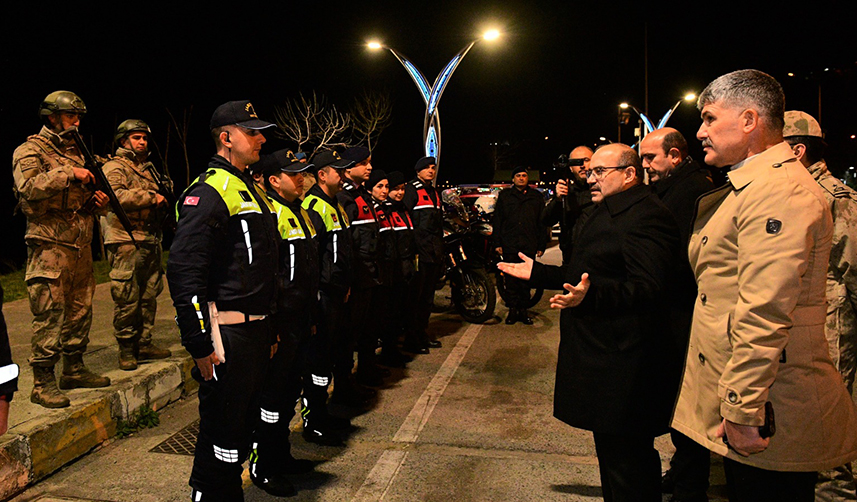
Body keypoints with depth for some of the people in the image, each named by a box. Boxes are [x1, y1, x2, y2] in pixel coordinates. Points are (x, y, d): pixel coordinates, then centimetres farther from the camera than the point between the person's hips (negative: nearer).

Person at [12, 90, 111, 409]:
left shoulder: (77, 152, 19)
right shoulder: (30, 150, -3)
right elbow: (29, 188, -21)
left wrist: (99, 201, 5)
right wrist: (68, 174, -23)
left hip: (81, 247, 8)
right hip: (49, 247, -7)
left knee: (81, 311, 13)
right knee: (49, 315, -6)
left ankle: (74, 370, 25)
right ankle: (43, 383, 1)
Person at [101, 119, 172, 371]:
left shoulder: (149, 168, 22)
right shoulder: (114, 167, -3)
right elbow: (114, 196, -22)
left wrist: (166, 197, 11)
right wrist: (151, 197, -20)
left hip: (151, 242, 8)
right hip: (126, 242, -8)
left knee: (149, 297, 11)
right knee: (127, 300, -4)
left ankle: (144, 343, 21)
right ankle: (126, 350, 5)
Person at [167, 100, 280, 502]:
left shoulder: (250, 190, 17)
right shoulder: (209, 191, -14)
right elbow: (183, 272, -21)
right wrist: (199, 344, -22)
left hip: (255, 331, 9)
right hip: (226, 335, -9)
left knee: (243, 426, 19)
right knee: (221, 435, 1)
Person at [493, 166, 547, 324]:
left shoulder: (536, 197, 13)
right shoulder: (504, 195, 12)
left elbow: (542, 222, 12)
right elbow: (497, 220, 9)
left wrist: (541, 245, 6)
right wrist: (497, 243, 1)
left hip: (529, 245, 1)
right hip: (510, 245, 0)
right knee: (511, 279, 1)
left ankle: (523, 310, 12)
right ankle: (512, 310, 8)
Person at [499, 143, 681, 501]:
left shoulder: (645, 216, -17)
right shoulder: (605, 212, 18)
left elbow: (646, 288, -28)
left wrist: (590, 295, -42)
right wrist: (537, 273, 24)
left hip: (623, 364, -11)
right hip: (601, 355, 11)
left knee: (626, 458, -1)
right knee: (609, 449, 22)